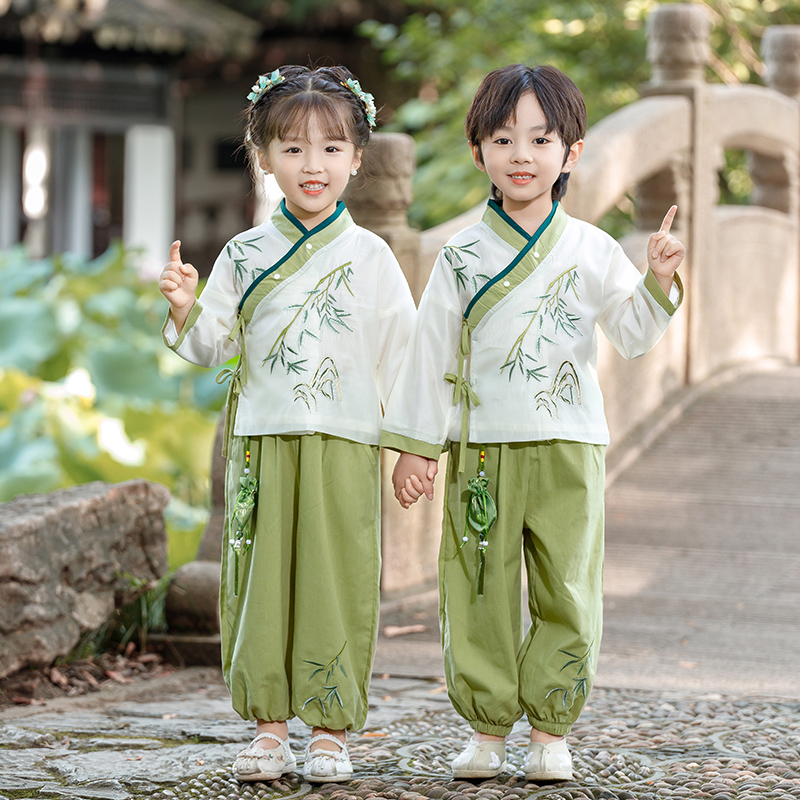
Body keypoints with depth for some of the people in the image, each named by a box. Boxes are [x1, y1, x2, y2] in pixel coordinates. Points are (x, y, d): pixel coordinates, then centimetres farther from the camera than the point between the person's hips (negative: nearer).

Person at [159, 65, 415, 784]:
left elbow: (403, 353, 5)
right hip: (261, 442, 1)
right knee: (259, 582, 3)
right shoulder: (244, 256, 6)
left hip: (345, 447, -1)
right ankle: (268, 725, 13)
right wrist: (187, 311, -14)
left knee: (337, 583, -1)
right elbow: (212, 346, 6)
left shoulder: (370, 256, 3)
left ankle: (329, 730, 10)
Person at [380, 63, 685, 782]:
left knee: (567, 593, 2)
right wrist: (415, 445, 3)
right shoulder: (462, 257, 3)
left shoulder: (591, 251, 4)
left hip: (569, 450, 0)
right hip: (482, 448, 0)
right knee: (481, 593, 2)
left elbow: (632, 335, 2)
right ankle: (487, 727, 13)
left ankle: (550, 728, 12)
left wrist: (658, 283, -16)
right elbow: (431, 352, 5)